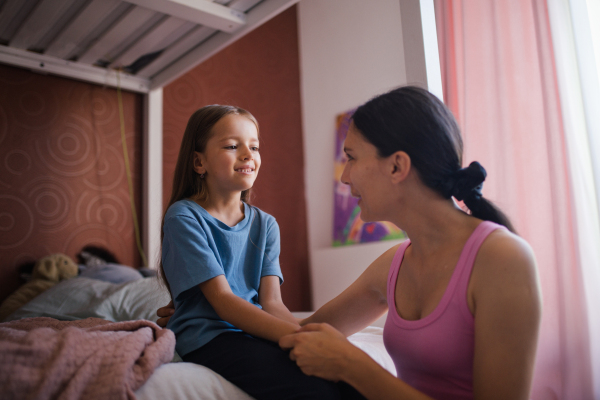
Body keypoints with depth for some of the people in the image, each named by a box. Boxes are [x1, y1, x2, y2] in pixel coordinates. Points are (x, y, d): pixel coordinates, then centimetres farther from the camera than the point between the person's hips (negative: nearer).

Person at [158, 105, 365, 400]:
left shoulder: (265, 224, 11)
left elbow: (272, 301, 1)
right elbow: (223, 301, -14)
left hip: (257, 331, 5)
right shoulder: (183, 217, -6)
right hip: (208, 339, -4)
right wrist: (297, 334, -27)